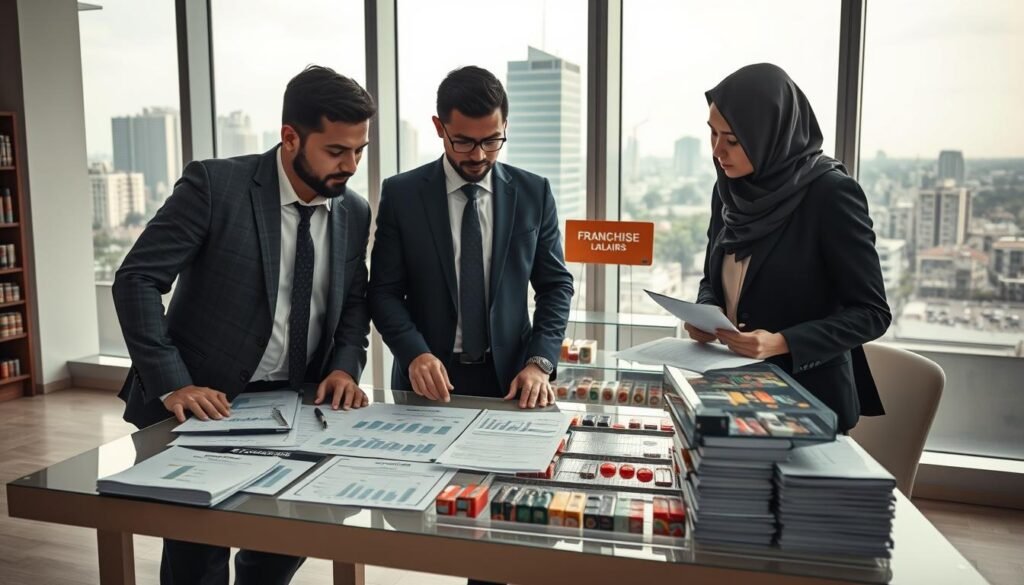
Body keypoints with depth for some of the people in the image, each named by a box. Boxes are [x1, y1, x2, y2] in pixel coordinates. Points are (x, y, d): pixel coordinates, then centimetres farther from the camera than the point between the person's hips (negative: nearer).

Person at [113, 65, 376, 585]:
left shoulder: (355, 212, 1)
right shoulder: (214, 185, -14)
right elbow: (136, 281, -15)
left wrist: (345, 365, -8)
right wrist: (173, 384, -22)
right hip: (205, 404, -4)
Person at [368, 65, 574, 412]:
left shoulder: (534, 194, 2)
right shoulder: (401, 194, -1)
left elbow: (556, 285, 5)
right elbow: (384, 290, -1)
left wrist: (539, 363, -8)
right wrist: (415, 353, -17)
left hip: (510, 378, 1)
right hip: (428, 381, 0)